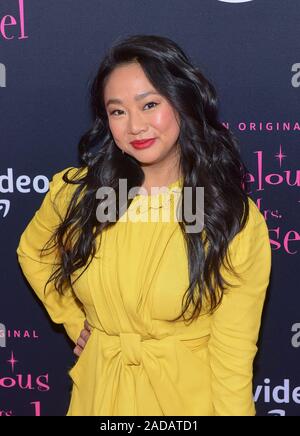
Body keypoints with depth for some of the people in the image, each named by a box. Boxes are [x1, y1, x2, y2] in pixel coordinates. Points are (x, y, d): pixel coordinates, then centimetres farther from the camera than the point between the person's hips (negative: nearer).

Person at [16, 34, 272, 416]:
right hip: (99, 390, 3)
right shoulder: (75, 191, -9)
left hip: (188, 396, -2)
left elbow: (232, 354, -15)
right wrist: (73, 321, 5)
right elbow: (32, 253, 12)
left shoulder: (238, 221, -18)